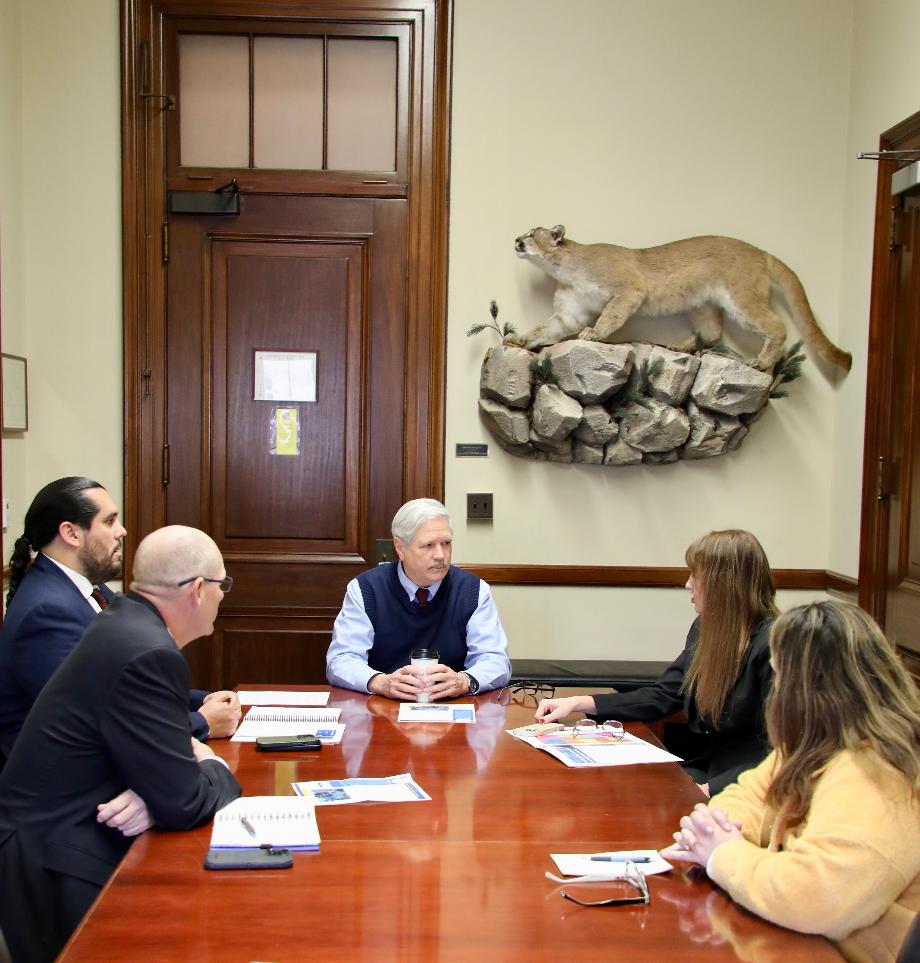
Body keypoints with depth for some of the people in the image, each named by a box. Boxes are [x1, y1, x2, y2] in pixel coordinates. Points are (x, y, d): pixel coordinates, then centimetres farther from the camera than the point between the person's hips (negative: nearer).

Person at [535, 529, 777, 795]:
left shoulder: (773, 646, -17)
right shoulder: (705, 629, 9)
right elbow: (661, 696, 12)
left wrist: (708, 789, -26)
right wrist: (576, 703, 4)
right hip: (699, 768, 7)